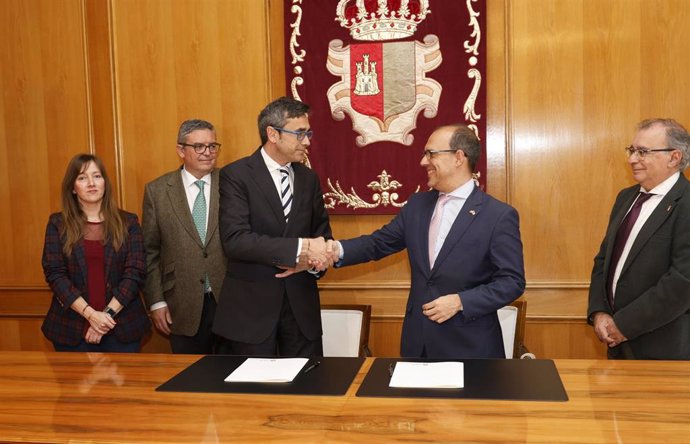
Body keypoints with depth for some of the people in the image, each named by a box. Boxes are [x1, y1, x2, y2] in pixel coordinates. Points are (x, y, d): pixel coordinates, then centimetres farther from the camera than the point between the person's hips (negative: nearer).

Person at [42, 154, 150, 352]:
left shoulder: (127, 222, 3)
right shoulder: (58, 223, 3)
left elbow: (135, 272, -4)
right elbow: (54, 273, -4)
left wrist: (108, 313, -14)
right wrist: (90, 314, -14)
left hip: (122, 326, 0)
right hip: (72, 327, 0)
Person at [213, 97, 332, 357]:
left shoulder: (309, 179, 10)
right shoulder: (235, 175, -8)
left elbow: (322, 234, 16)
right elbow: (235, 239, -19)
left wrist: (311, 260, -7)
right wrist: (299, 248, -23)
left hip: (301, 304, 5)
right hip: (251, 305, -4)